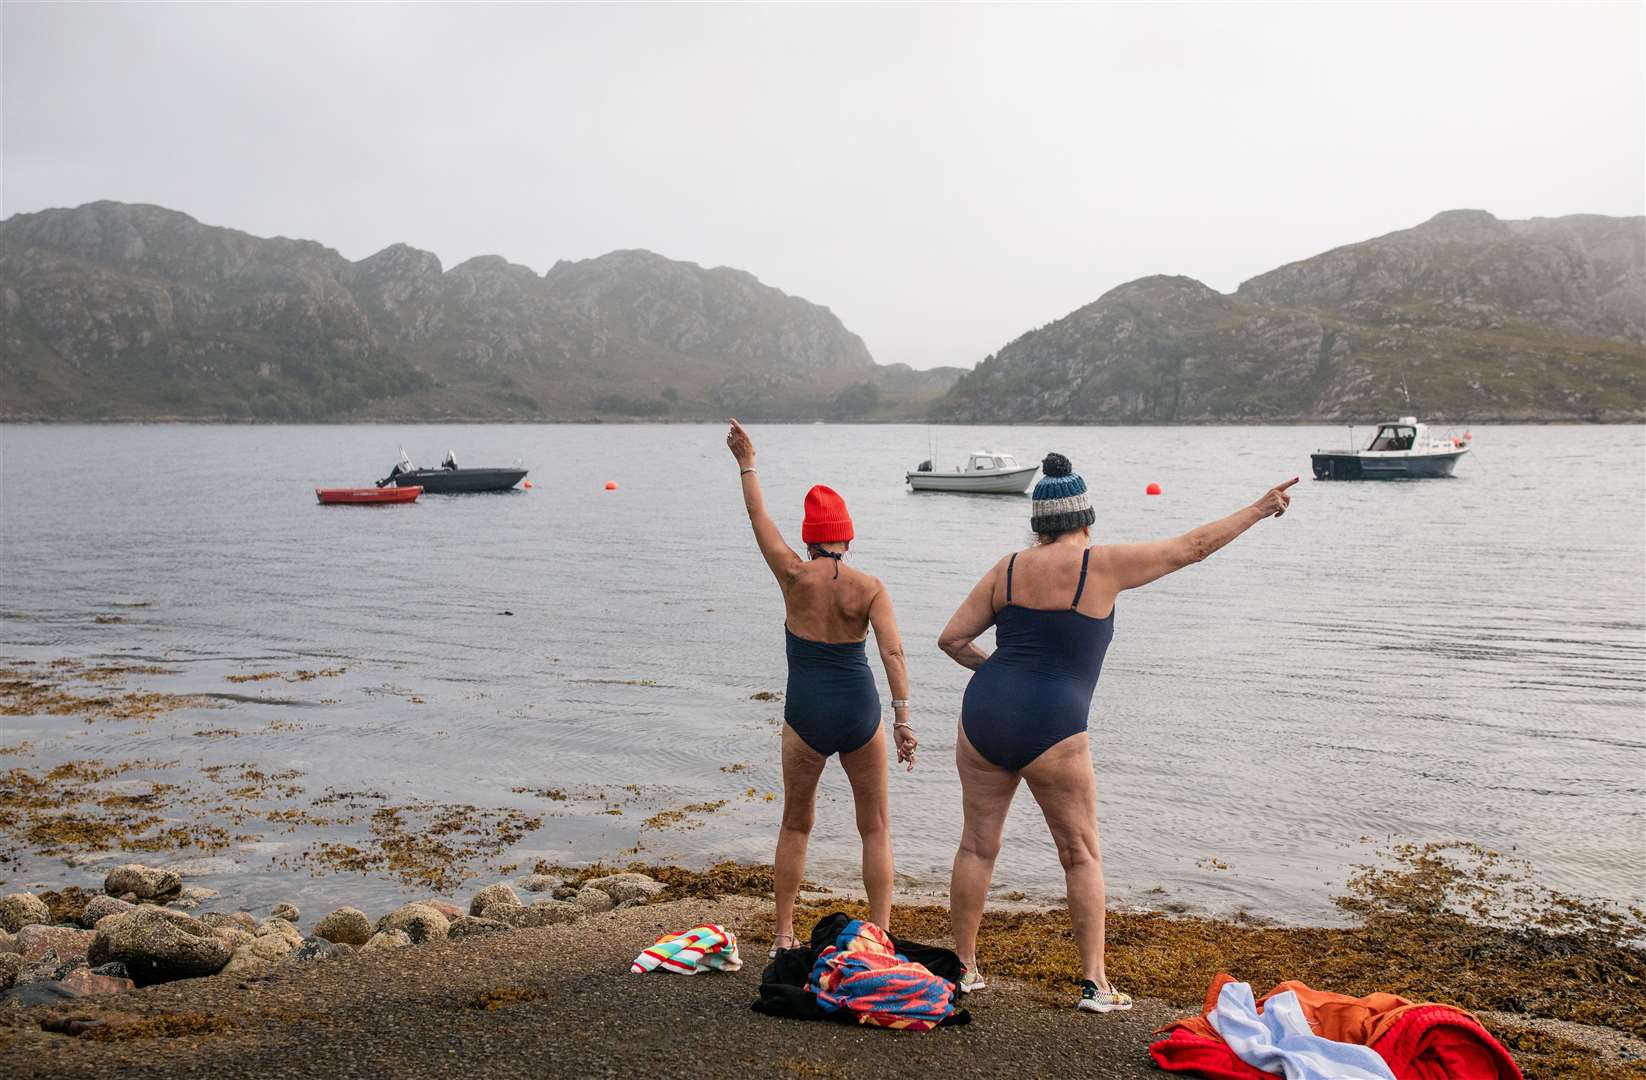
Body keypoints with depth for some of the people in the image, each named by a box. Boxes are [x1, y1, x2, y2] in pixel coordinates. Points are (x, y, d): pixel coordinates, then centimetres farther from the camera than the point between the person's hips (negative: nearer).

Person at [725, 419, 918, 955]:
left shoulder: (794, 576, -4)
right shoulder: (869, 587, -4)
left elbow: (759, 517, 8)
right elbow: (892, 652, -13)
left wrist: (747, 464, 19)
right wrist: (902, 719, -13)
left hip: (806, 715, 0)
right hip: (860, 711, 0)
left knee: (795, 826, 18)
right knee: (875, 830, 12)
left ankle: (784, 935, 21)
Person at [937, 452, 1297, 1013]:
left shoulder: (1008, 568, 7)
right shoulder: (1102, 565, -3)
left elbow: (951, 639, 7)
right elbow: (1192, 546, 2)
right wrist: (1260, 509, 12)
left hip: (983, 715, 4)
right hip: (1051, 730, -4)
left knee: (977, 845, 14)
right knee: (1082, 856, 10)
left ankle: (963, 966, 22)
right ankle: (1095, 983, 9)